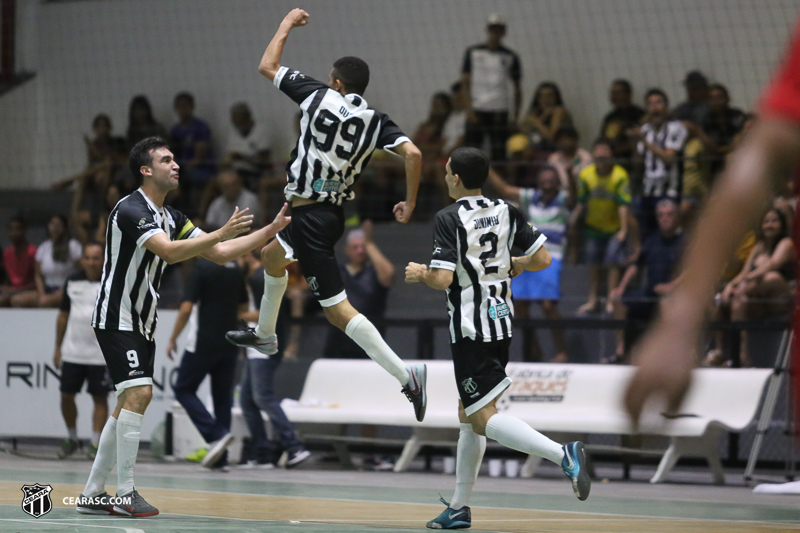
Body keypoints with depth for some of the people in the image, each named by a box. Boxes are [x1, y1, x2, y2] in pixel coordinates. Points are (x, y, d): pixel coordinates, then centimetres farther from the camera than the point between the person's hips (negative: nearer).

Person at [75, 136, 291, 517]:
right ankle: (126, 495, -15)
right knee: (138, 393, -18)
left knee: (130, 403, 9)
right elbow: (169, 252, -31)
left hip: (141, 324, 10)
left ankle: (92, 495, 13)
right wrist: (221, 233, -35)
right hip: (116, 318, -10)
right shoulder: (131, 210, -17)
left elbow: (218, 254, 12)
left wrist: (271, 231, 4)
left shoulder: (170, 217, 12)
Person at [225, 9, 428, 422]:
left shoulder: (319, 97, -10)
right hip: (332, 212, 8)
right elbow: (412, 153, -13)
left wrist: (288, 24, 14)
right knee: (271, 254, 35)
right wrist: (409, 203, -1)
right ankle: (265, 335, 53)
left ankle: (405, 374, -22)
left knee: (337, 309, -10)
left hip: (310, 216, -8)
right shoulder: (375, 121, 1)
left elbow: (266, 67, 0)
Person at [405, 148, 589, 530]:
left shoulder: (448, 219, -12)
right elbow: (542, 259, 3)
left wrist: (419, 273, 1)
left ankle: (562, 454, -28)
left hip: (470, 328, -8)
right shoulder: (506, 212, 5)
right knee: (468, 414, 17)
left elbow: (442, 279, -20)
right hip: (502, 322, 8)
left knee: (482, 420, -8)